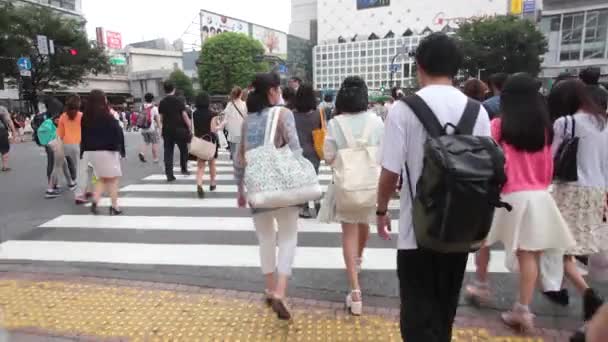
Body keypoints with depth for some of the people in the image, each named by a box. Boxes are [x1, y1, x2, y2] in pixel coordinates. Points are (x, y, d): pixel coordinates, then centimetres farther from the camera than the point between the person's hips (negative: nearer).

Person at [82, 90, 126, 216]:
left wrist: (83, 151, 15)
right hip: (107, 150, -6)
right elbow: (118, 133, -12)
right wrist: (121, 149, -3)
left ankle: (94, 202, 2)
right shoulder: (108, 117, -12)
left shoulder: (86, 117, 4)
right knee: (113, 179, 5)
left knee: (102, 178, 19)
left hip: (91, 151, 6)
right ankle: (114, 207, 5)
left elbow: (84, 135, 9)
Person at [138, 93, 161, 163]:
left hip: (143, 129, 4)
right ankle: (155, 158, 10)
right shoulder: (154, 108, -6)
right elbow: (157, 119, -7)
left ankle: (142, 152, -5)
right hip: (152, 128, -4)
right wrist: (159, 127, 0)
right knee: (155, 143, 6)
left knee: (146, 142, 19)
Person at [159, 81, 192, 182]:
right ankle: (184, 169, 21)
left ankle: (169, 174, 1)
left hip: (167, 130, 3)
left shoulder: (162, 103, 4)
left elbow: (161, 118, 6)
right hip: (179, 129, -3)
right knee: (183, 149, 16)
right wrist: (190, 127, -4)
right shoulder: (179, 101, -6)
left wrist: (163, 128, 16)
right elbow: (184, 115, -9)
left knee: (168, 152, 5)